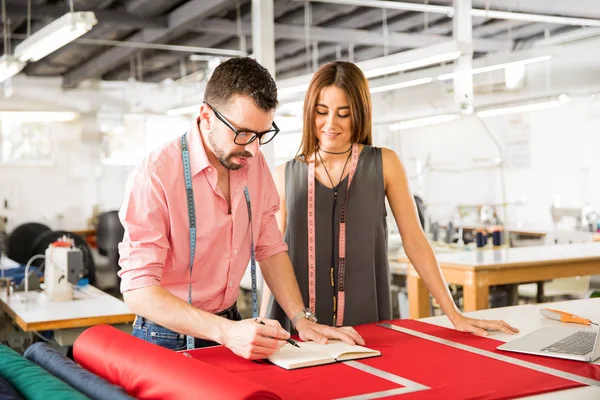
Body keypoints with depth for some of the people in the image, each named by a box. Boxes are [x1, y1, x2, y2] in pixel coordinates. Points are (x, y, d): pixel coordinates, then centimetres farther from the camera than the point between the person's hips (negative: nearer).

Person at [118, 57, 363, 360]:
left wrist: (302, 319, -2)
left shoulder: (254, 164, 1)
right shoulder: (155, 176, -18)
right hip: (168, 340, -4)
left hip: (230, 325, 4)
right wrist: (226, 332, -31)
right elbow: (137, 290, -22)